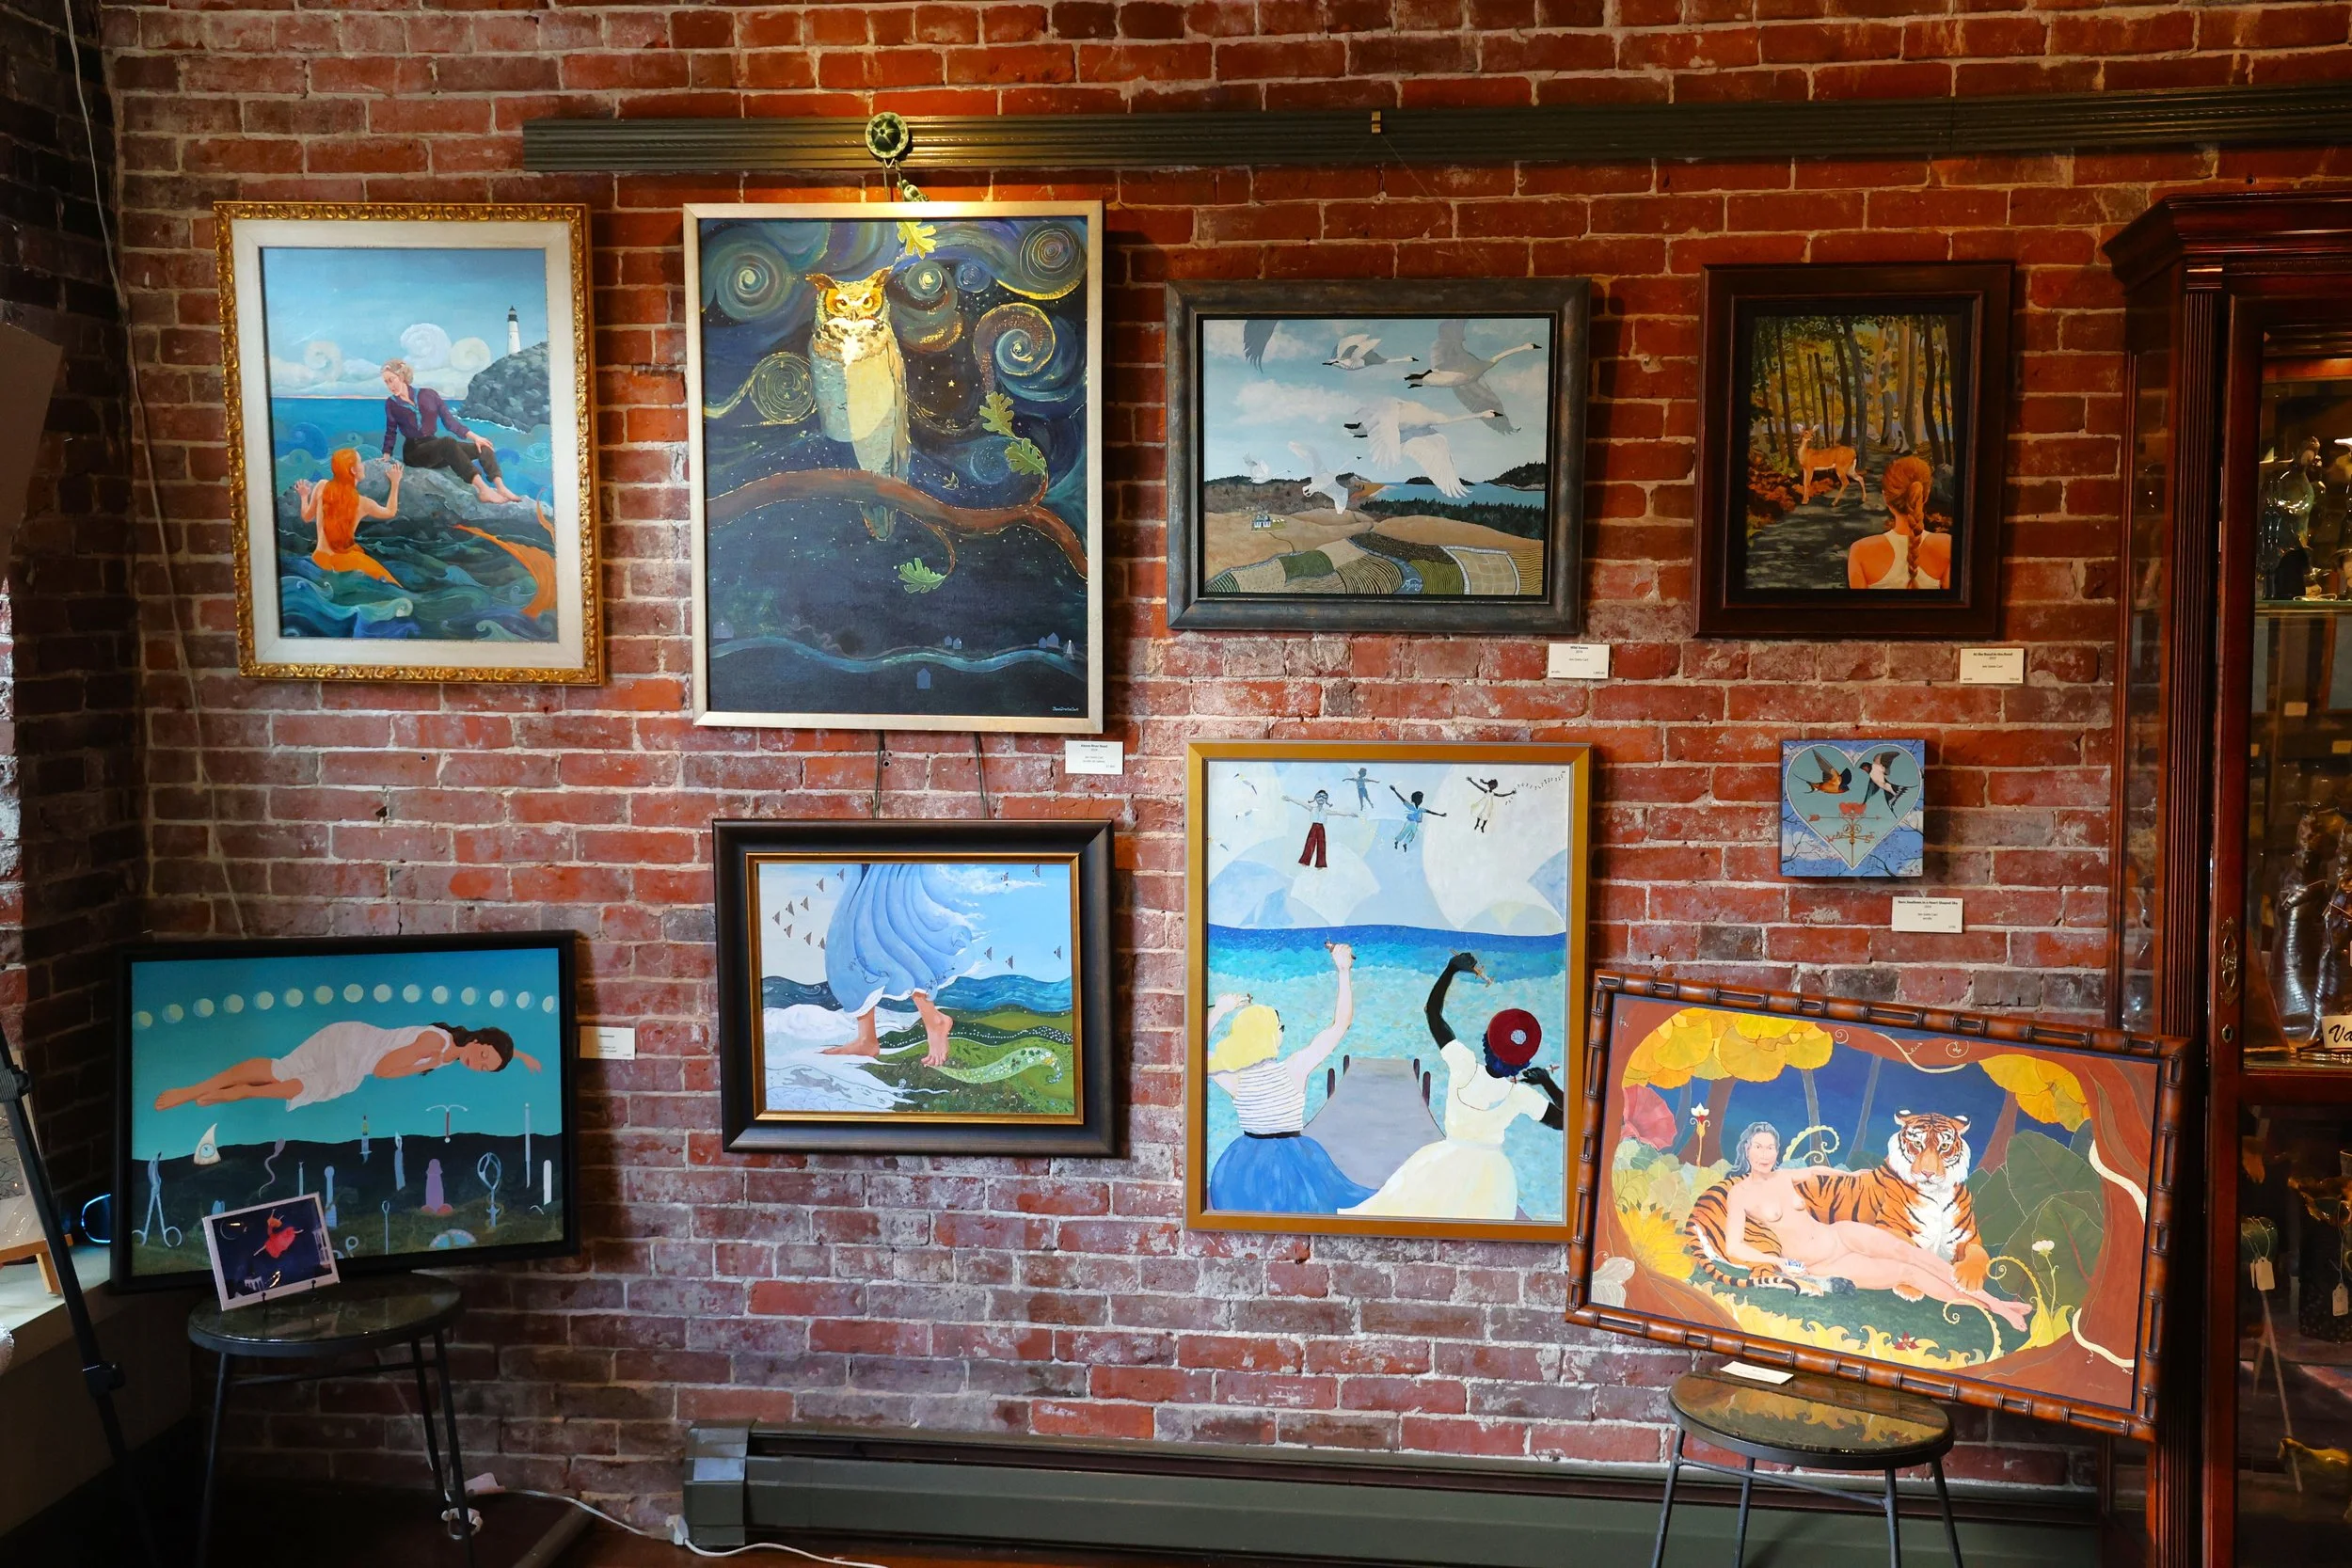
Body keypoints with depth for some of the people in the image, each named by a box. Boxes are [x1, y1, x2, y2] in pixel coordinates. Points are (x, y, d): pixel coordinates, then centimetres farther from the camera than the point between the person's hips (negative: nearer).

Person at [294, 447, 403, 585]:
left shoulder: (321, 487, -10)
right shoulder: (363, 503, -15)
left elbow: (307, 517, 7)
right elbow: (391, 512, 8)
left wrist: (304, 496, 25)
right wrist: (395, 483, 14)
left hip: (321, 558, 4)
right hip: (345, 561, -4)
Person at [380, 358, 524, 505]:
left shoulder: (428, 394, 6)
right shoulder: (391, 404, 3)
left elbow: (449, 421, 7)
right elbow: (390, 433, 10)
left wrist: (474, 437, 0)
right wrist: (386, 458, -2)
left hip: (434, 449, 4)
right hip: (414, 452, -4)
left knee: (482, 446, -13)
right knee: (448, 442, -35)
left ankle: (501, 488, -34)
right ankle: (483, 489, -50)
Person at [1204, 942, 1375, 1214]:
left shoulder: (1234, 1079, -8)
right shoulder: (1294, 1069, -16)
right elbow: (1341, 1024, -13)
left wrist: (1218, 1012, 3)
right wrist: (1344, 971, -9)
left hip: (1244, 1167, 4)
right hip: (1293, 1164, -3)